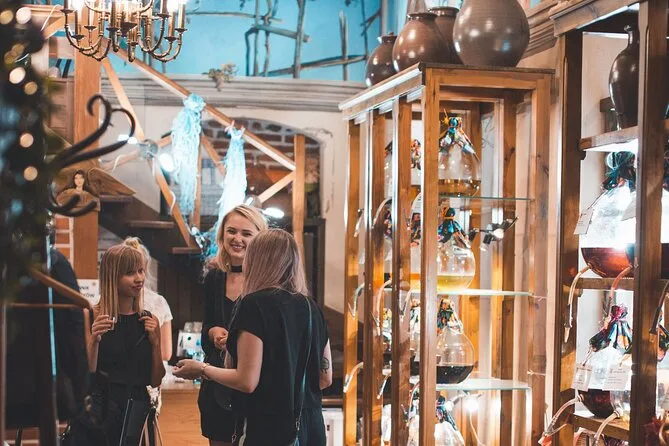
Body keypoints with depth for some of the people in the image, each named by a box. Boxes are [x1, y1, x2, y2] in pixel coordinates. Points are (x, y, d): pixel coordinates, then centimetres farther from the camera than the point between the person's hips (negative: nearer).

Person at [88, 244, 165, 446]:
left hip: (136, 404, 3)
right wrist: (94, 340, -22)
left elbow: (155, 381, 7)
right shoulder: (94, 316, -5)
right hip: (101, 403, -3)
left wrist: (155, 342, -5)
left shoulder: (148, 321, 6)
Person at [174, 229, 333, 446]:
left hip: (266, 428, -6)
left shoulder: (255, 304, -12)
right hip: (311, 428, 6)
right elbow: (325, 378, 11)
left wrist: (202, 369, -1)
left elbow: (247, 381, -16)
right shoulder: (311, 308, 6)